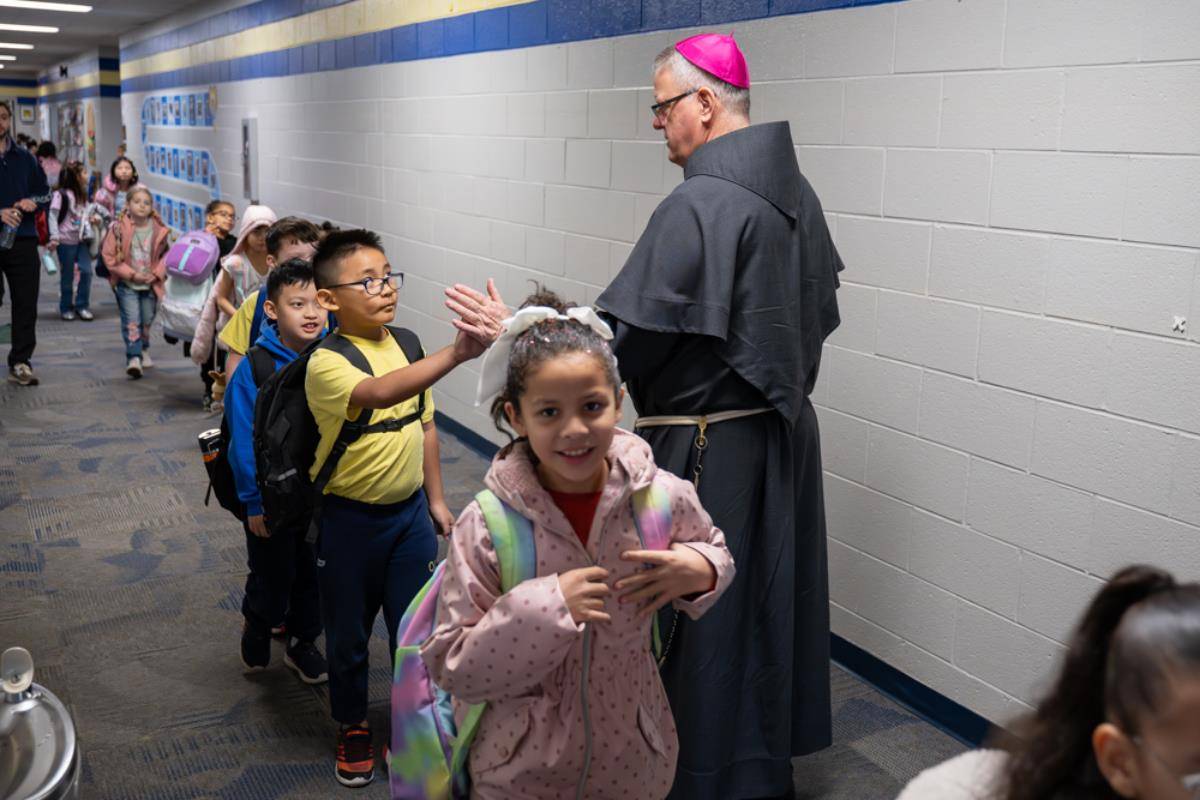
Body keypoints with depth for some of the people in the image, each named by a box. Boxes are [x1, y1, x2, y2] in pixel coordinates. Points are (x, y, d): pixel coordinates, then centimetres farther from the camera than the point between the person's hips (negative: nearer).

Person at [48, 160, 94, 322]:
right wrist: (54, 237, -23)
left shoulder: (82, 194, 12)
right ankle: (66, 308, 18)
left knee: (86, 271, -6)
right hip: (66, 241, -5)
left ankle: (82, 306, 7)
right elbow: (52, 216, -15)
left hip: (81, 240, 6)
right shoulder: (61, 195, -10)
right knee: (67, 276, 4)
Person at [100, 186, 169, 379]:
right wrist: (131, 274, -13)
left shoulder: (159, 230, -1)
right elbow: (108, 255, -7)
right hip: (127, 284, -3)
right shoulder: (119, 228, -8)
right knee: (131, 320, -13)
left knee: (147, 321, 15)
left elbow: (166, 255, 10)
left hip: (150, 284, 3)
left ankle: (143, 350, 38)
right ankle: (133, 358, -15)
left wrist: (157, 273, -6)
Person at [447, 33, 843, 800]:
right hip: (782, 435, 9)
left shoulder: (699, 206, -21)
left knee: (700, 625, 6)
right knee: (763, 603, 21)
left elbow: (620, 339, -24)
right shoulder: (795, 191, 6)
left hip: (710, 450, -9)